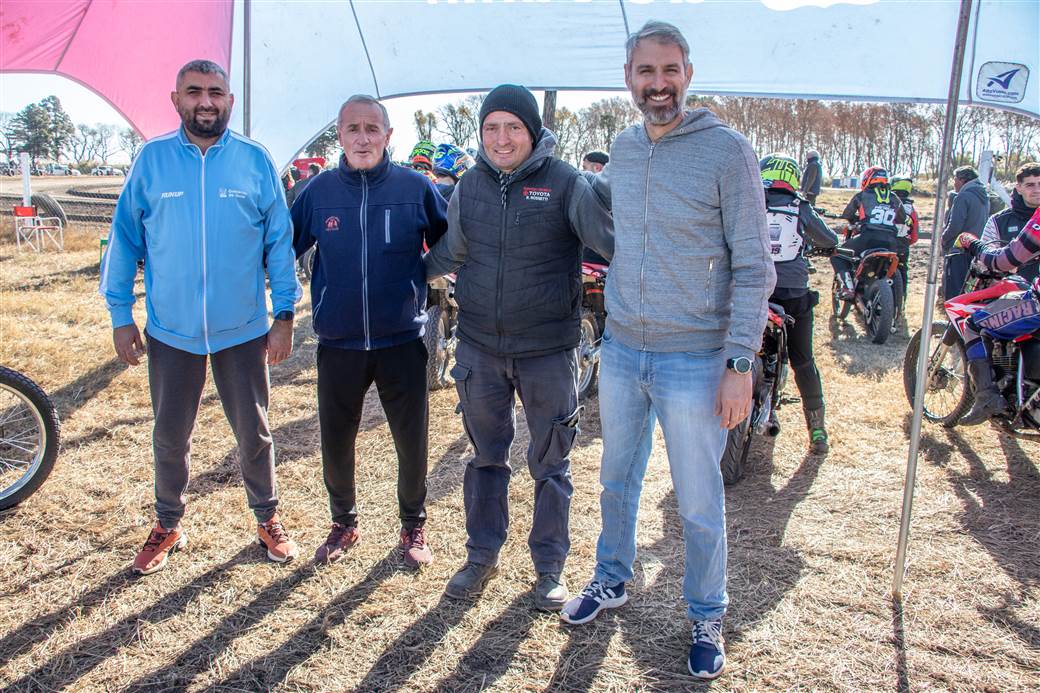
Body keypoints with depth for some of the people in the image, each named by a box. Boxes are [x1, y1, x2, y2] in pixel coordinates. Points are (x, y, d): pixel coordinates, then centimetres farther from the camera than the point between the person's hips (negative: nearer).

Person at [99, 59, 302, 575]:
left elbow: (280, 240, 1)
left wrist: (285, 314, -3)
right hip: (170, 331, 1)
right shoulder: (151, 159, -1)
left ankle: (267, 518, 32)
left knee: (253, 432, 11)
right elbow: (125, 237, 3)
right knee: (170, 436, 14)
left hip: (243, 329, 0)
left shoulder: (255, 160, -2)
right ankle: (168, 526, 34)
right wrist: (120, 315, 1)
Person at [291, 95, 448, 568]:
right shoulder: (318, 191, 1)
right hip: (338, 344, 1)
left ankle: (413, 526, 31)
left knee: (412, 443, 7)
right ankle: (344, 523, 36)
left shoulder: (416, 188, -3)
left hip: (403, 342, -1)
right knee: (335, 445, 11)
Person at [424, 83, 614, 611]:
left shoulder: (565, 183, -9)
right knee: (486, 458, 16)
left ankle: (550, 567, 28)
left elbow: (611, 239, -13)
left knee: (550, 465, 10)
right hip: (479, 349, 3)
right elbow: (448, 254, 16)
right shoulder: (470, 185, 4)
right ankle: (481, 557, 34)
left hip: (548, 350, -3)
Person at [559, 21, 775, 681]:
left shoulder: (727, 150, -11)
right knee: (618, 481, 21)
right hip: (621, 352, 5)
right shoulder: (622, 150, 6)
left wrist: (740, 362, -15)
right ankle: (612, 580, 43)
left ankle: (708, 619, 29)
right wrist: (612, 319, 15)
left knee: (700, 505, 8)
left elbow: (754, 267, -11)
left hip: (694, 360, -5)